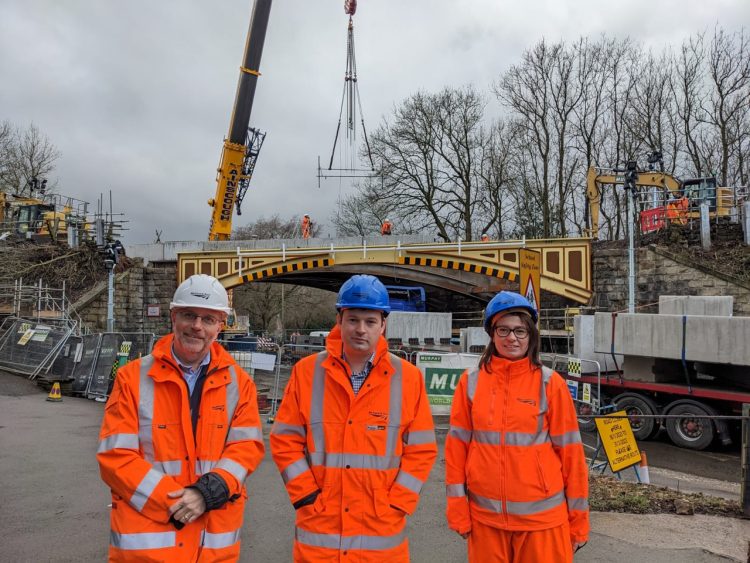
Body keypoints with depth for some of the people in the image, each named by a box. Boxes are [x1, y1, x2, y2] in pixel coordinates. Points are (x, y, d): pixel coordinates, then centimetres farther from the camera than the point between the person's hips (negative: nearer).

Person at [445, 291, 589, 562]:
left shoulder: (550, 383, -6)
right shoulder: (471, 381, -2)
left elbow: (570, 450, -2)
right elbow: (457, 446, 1)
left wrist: (578, 518, 0)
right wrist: (458, 510, -1)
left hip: (542, 516, -1)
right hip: (485, 516, 2)